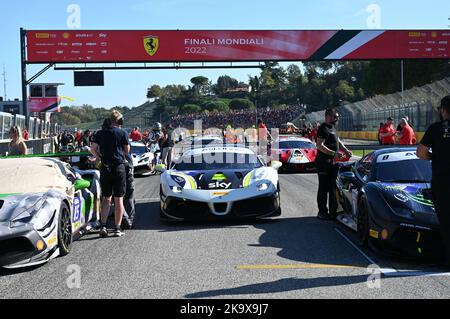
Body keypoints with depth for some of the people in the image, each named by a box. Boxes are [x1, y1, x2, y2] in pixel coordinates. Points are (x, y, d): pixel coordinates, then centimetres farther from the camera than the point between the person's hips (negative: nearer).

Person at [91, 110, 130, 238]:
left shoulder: (100, 133, 6)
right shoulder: (122, 133, -3)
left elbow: (93, 149, 1)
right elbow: (127, 151, 2)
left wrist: (101, 158, 14)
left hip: (105, 168, 3)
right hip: (119, 166, -3)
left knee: (106, 198, 12)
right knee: (119, 199, 2)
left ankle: (103, 226, 4)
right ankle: (117, 228, 3)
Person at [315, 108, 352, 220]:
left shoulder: (332, 128, 19)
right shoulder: (323, 129, -13)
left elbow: (338, 142, 28)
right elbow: (320, 145, -22)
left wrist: (346, 151, 12)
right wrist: (333, 153, -28)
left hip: (332, 162, 10)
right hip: (324, 162, -10)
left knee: (333, 187, 12)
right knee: (324, 188, -4)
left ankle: (333, 211, 20)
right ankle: (322, 212, 2)